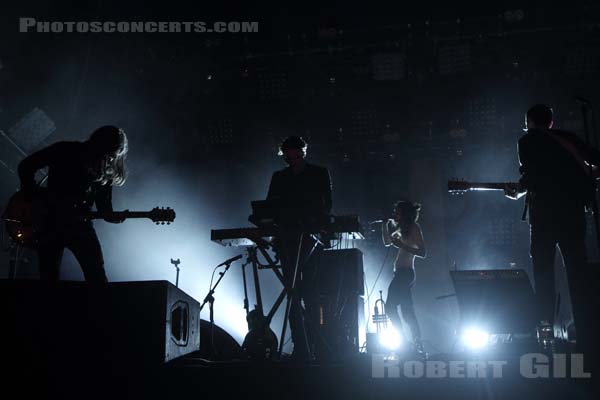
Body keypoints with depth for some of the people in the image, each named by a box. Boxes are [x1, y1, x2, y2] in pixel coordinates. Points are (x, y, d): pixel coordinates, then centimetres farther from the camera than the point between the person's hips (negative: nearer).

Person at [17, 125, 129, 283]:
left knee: (97, 275, -12)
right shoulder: (63, 152, -6)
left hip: (79, 223, 1)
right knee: (49, 277, -3)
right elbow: (25, 167, 2)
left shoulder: (106, 172, 0)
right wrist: (36, 197, -5)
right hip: (49, 221, -1)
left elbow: (104, 205, 2)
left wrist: (113, 217, -20)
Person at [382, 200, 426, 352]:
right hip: (402, 273, 9)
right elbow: (387, 242, 27)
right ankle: (418, 345, 8)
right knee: (408, 312, 8)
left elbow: (422, 252, -14)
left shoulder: (414, 228, -7)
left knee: (390, 307, -11)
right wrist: (385, 225, 16)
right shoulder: (402, 229, 18)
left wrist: (402, 246, -20)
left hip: (404, 273, -9)